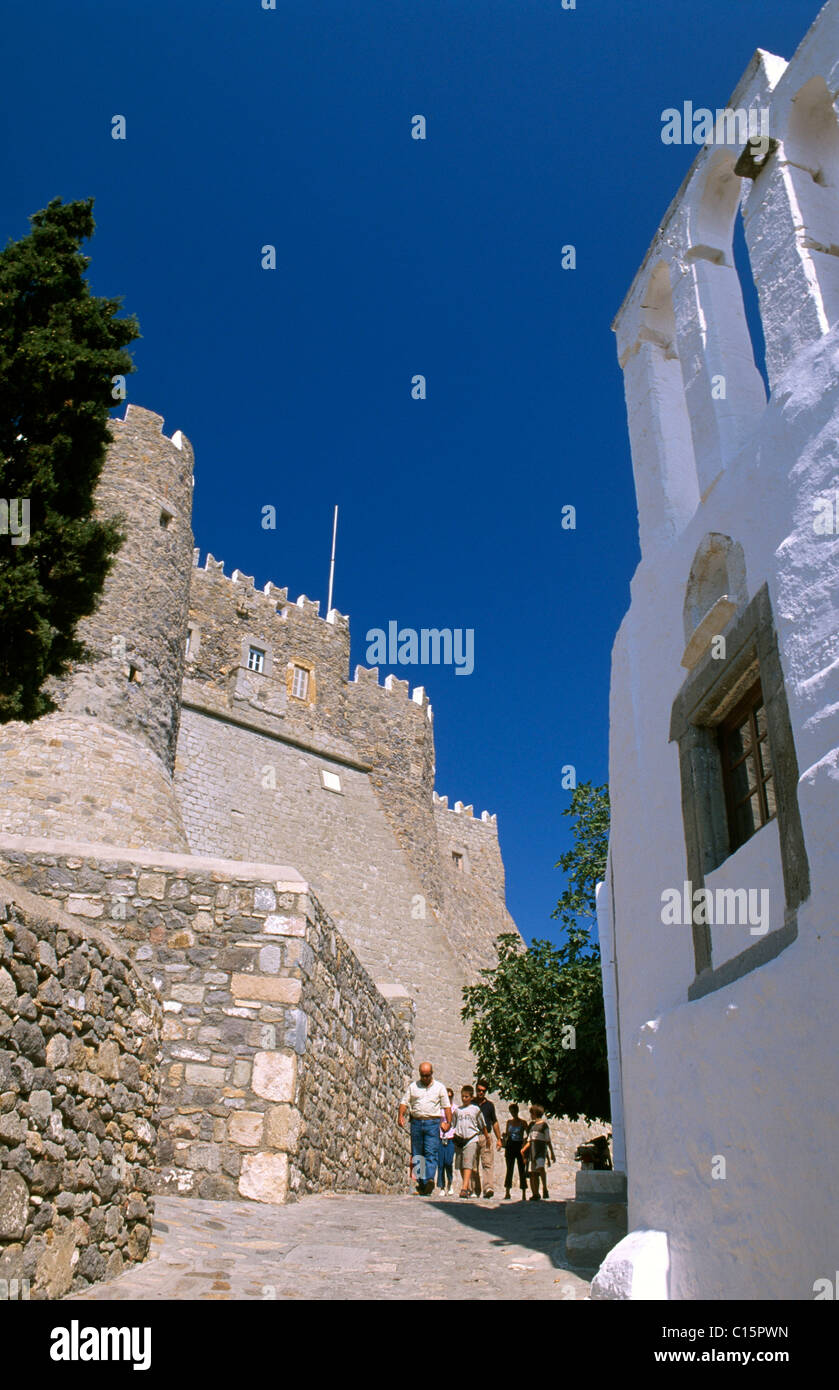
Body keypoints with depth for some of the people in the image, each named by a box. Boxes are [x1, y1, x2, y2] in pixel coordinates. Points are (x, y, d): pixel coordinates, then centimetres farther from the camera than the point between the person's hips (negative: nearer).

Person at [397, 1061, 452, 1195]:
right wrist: (400, 1115, -9)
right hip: (416, 1122, 2)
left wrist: (448, 1122, -4)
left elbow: (446, 1106, 7)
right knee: (416, 1153, 4)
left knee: (431, 1153, -14)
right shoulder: (413, 1086, 12)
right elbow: (404, 1102, 9)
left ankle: (429, 1180, -25)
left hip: (433, 1123, -2)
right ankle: (419, 1182, 10)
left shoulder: (439, 1087, 9)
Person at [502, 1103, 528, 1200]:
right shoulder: (509, 1122, 10)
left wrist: (524, 1140, -17)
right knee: (509, 1169, -1)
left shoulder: (522, 1122, 1)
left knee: (521, 1170, 0)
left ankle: (524, 1194, 4)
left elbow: (528, 1134, 0)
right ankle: (507, 1193, -1)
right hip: (510, 1146, 3)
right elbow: (506, 1135, 15)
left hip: (519, 1146, -3)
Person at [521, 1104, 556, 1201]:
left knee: (540, 1167, -26)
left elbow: (548, 1140, 3)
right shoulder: (531, 1125, 20)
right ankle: (535, 1194, 3)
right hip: (532, 1149, 6)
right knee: (533, 1173, 0)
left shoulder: (544, 1124, 4)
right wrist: (524, 1149, 7)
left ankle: (545, 1188, -20)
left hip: (541, 1147, -6)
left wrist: (552, 1153, -1)